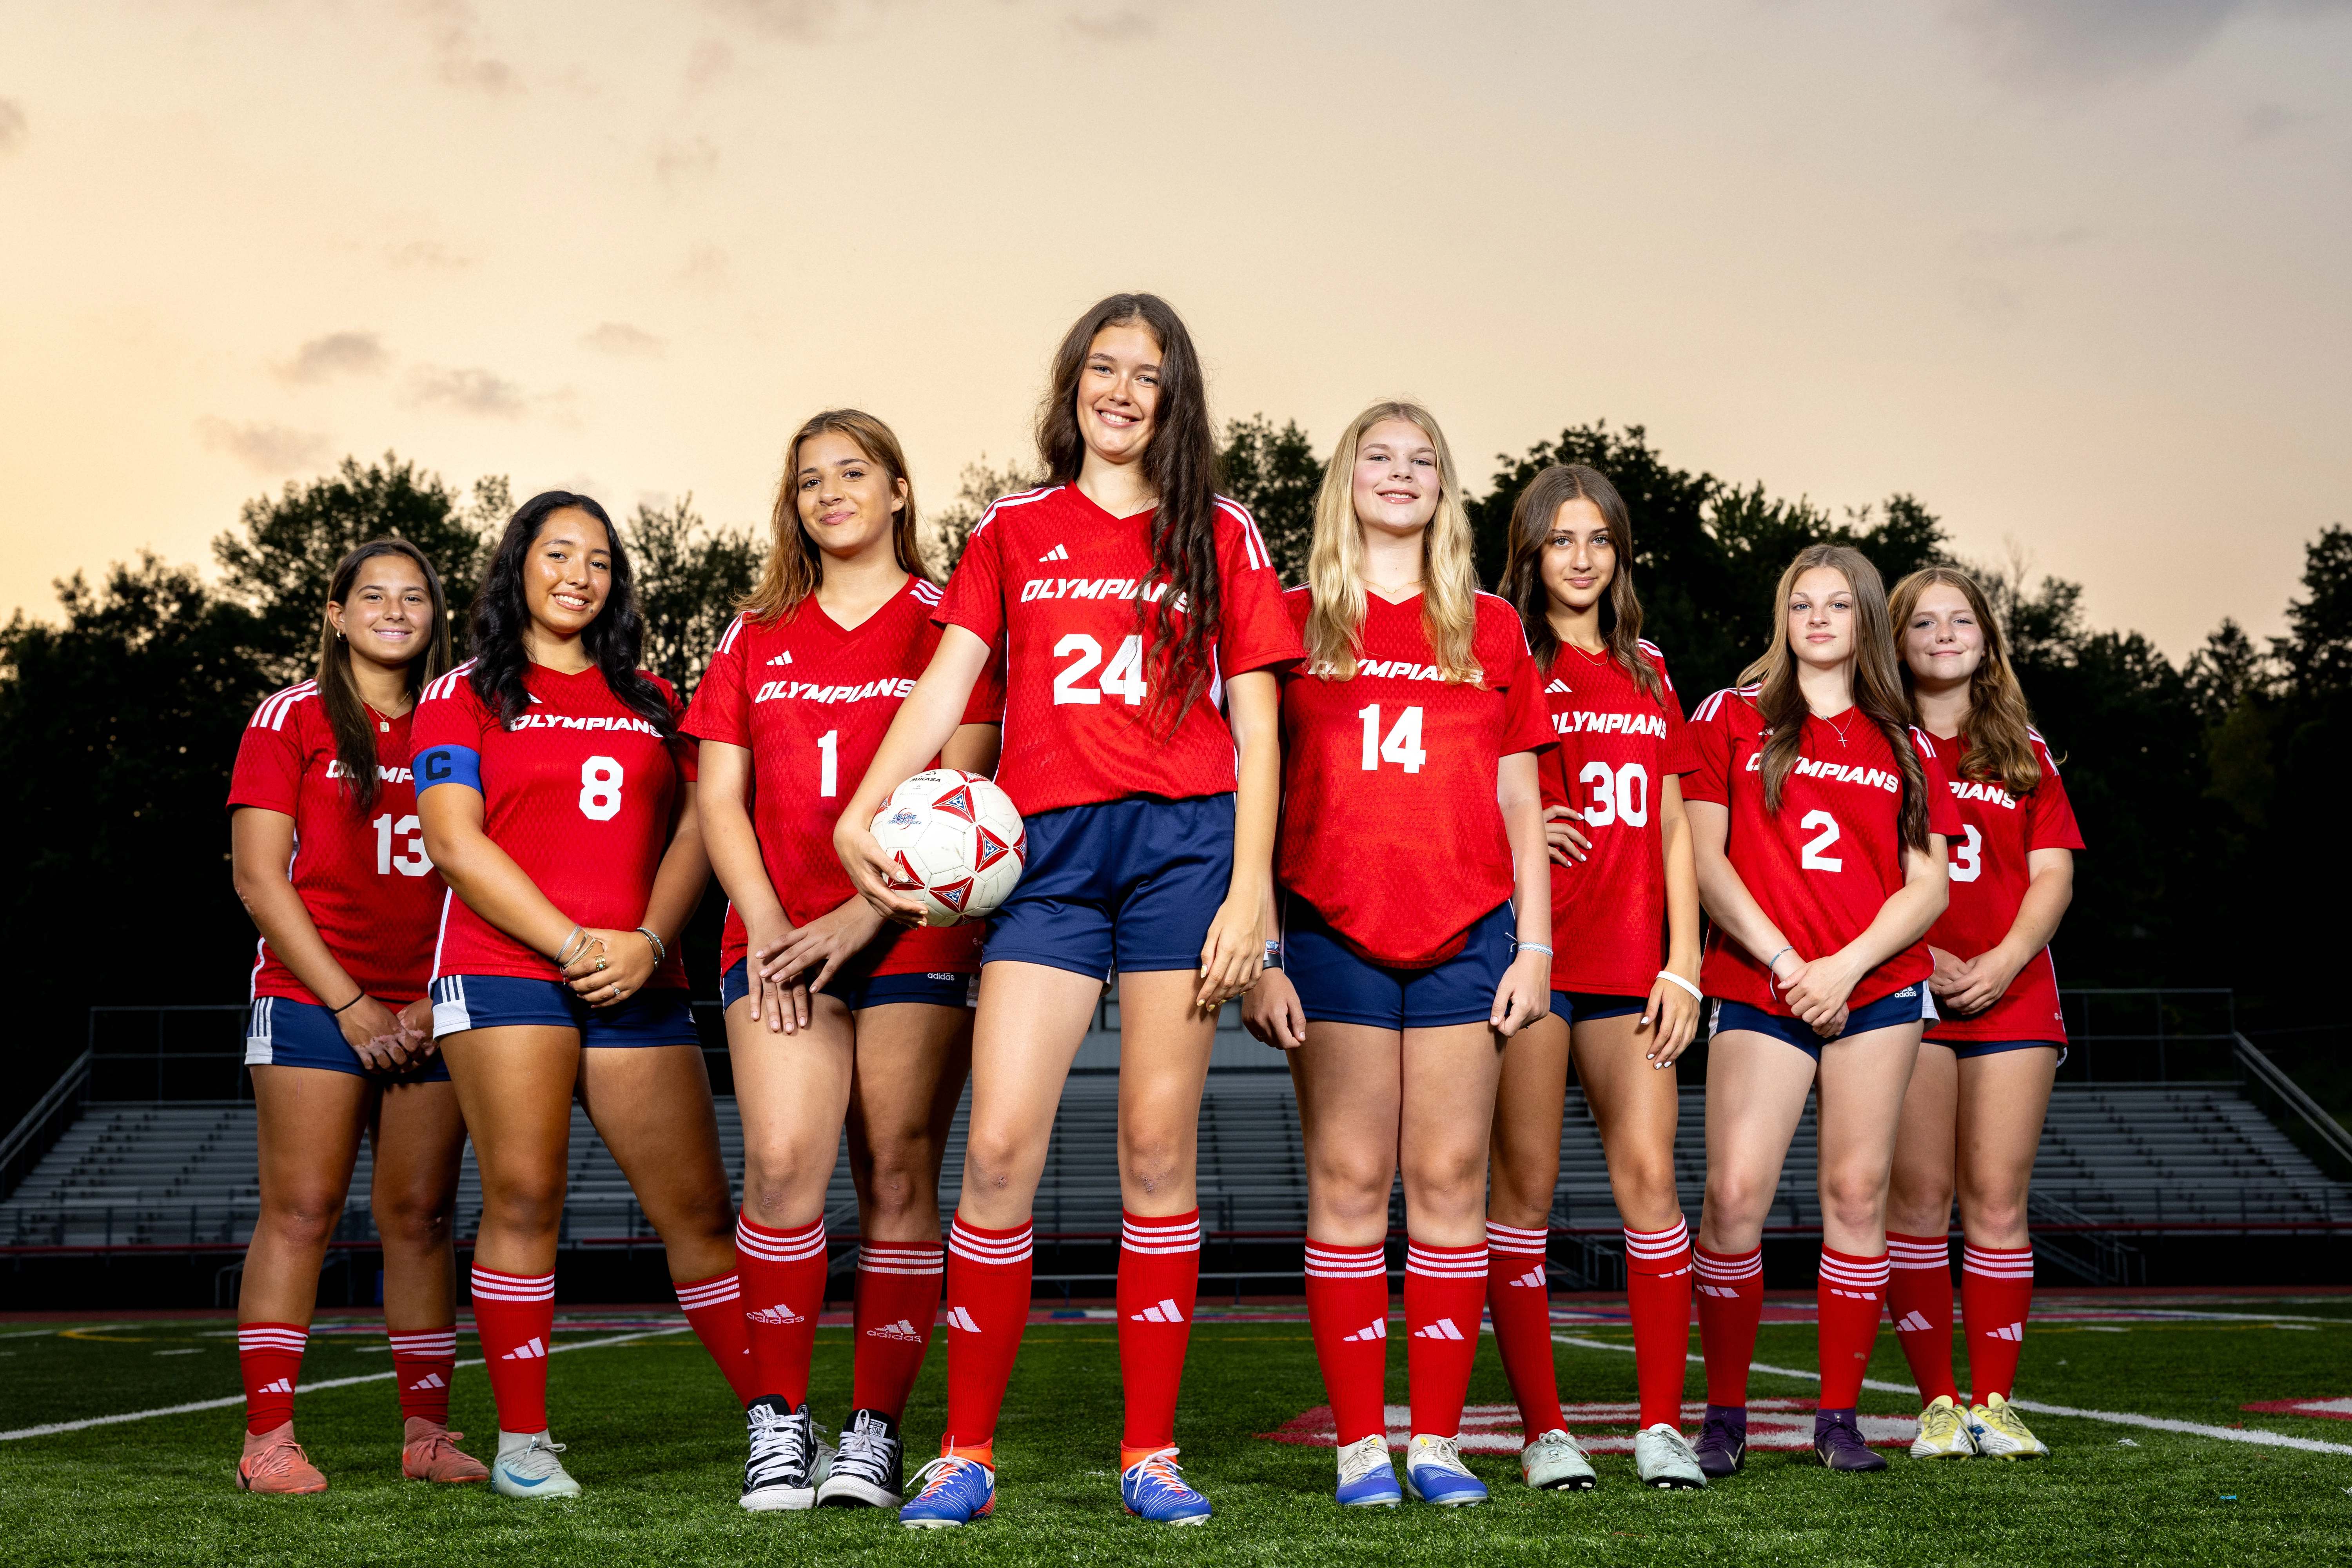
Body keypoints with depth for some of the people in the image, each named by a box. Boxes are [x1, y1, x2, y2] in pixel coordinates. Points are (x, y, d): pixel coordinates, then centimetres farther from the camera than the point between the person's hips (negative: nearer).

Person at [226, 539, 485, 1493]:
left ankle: (427, 1432, 8)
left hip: (432, 1013, 3)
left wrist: (440, 1000, -2)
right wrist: (350, 1003, -9)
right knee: (300, 1213, -6)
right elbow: (259, 878, -4)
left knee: (421, 1216, 3)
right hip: (315, 1002, -3)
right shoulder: (292, 720, 3)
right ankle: (268, 1440, -4)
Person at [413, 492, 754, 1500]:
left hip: (637, 986, 3)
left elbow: (694, 830, 12)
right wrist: (572, 944, -10)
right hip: (505, 971, -3)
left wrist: (648, 941, -5)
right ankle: (521, 1441, 2)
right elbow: (455, 841, -2)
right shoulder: (464, 696, 9)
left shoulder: (651, 701, 20)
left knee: (698, 1208, 1)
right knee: (523, 1199, -8)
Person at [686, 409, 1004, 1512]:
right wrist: (765, 924, -4)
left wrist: (864, 914, -12)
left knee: (898, 1179, -3)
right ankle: (778, 1422, -6)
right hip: (778, 935, 2)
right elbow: (718, 796, 11)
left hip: (913, 935, -2)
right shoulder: (757, 635, 17)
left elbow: (958, 791, -3)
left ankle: (875, 1432, 3)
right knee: (782, 1163, -14)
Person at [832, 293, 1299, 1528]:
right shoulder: (1013, 532, 15)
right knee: (998, 1149, -8)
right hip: (1048, 846, 1)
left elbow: (1255, 729, 7)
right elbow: (944, 686, 6)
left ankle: (1151, 1451, 8)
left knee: (1158, 1150, 0)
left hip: (1185, 841, -1)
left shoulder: (1221, 536, 12)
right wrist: (858, 813, -9)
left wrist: (1250, 889, -3)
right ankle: (966, 1453, 3)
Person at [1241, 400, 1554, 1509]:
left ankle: (1437, 1440, 7)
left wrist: (1534, 946, 4)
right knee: (1348, 1180, -1)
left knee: (1450, 1181, 1)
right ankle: (1359, 1443, 4)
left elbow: (1519, 802, 13)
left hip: (1466, 937, 2)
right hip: (1334, 930, -1)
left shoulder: (1491, 629, 13)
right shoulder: (1292, 622, 8)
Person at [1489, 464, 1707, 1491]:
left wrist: (1683, 965, 7)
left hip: (1628, 962, 4)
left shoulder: (1647, 674, 17)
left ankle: (1662, 1426, 3)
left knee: (1648, 1178, -3)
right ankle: (1543, 1430, 5)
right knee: (1526, 1185, -2)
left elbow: (1673, 829, 15)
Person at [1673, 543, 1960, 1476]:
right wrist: (1784, 960, -8)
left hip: (1877, 987, 2)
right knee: (1735, 1196, -11)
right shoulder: (1732, 717, 8)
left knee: (1857, 1194, 1)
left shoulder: (1904, 747, 13)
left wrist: (1845, 965, -8)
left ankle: (1839, 1416, 10)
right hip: (1758, 990, -2)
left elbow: (1928, 888, 7)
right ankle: (1724, 1415, 2)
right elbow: (1704, 859, 0)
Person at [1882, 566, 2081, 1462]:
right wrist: (1920, 957, -12)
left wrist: (2003, 962, -7)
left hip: (2011, 994, 2)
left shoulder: (2025, 756, 17)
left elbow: (2053, 876, 9)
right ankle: (1937, 1403, 1)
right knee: (1919, 1196, -5)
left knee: (1998, 1200, -2)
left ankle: (1994, 1402, 3)